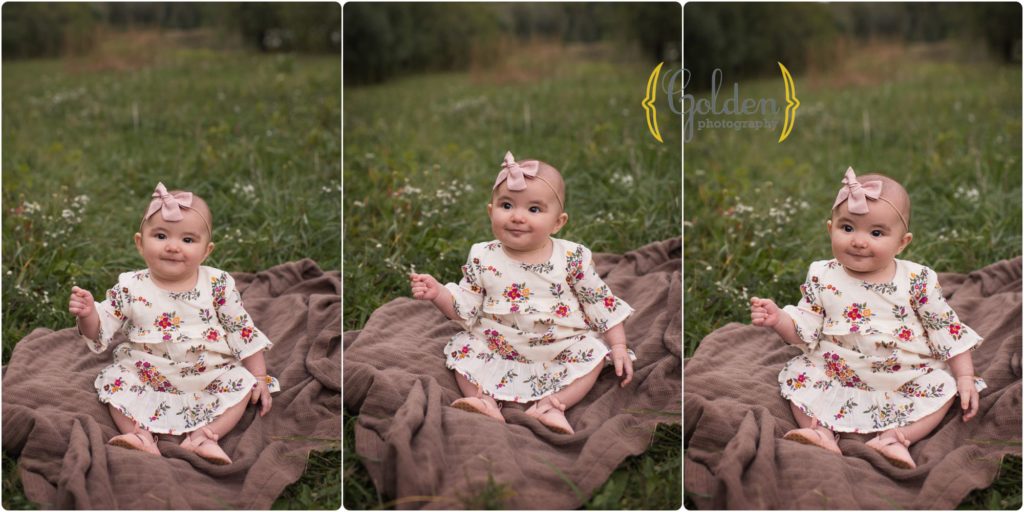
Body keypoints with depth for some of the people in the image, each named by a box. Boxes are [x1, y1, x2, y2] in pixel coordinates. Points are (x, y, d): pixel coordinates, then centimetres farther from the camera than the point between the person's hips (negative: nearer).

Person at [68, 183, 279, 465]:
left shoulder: (218, 285, -6)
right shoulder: (130, 288, -6)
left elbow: (244, 332, 0)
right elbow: (100, 331, -2)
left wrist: (259, 377, -2)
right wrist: (87, 314, -24)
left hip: (209, 377, 0)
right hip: (145, 377, 0)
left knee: (243, 383, -19)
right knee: (114, 379, -18)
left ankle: (203, 436, -25)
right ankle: (142, 435, -23)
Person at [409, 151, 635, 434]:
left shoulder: (572, 257, -8)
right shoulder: (483, 258, -5)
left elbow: (601, 303, -2)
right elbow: (465, 308, 1)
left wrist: (618, 346, -6)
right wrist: (437, 293, -16)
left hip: (561, 350, -1)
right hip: (498, 348, 1)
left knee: (593, 352, -21)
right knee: (462, 347, -14)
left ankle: (551, 406, -27)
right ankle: (486, 403, -23)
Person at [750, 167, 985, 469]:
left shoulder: (917, 280, -8)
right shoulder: (822, 278, -5)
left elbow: (948, 331, -2)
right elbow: (804, 330, 0)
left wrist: (965, 378, -8)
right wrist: (777, 319, -20)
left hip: (906, 379, -1)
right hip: (838, 375, 1)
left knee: (944, 386, -20)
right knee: (798, 373, -14)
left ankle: (893, 438, -28)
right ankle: (822, 434, -24)